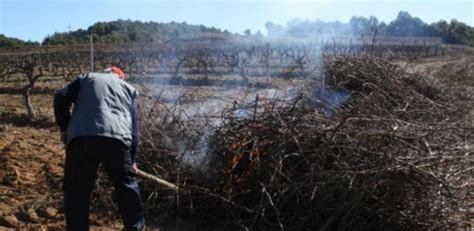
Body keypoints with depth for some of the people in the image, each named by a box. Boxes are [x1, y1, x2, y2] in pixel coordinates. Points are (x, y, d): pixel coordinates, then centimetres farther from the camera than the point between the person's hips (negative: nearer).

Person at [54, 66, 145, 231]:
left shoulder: (86, 78, 28)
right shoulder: (129, 89, 29)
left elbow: (61, 98, 12)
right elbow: (134, 128, 27)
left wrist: (64, 128, 23)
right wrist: (132, 160, 34)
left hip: (82, 138, -1)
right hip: (117, 138, 1)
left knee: (76, 190, 12)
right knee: (126, 185, 18)